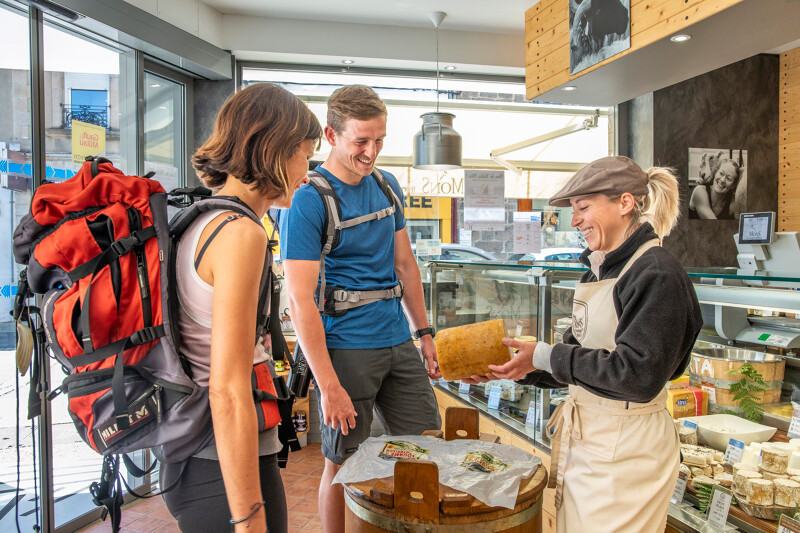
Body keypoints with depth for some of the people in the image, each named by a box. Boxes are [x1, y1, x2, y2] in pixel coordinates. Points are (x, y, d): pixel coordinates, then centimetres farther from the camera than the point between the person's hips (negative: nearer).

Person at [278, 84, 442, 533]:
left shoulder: (387, 186, 8)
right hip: (346, 348, -6)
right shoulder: (307, 200, -13)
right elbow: (301, 301, -17)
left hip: (399, 340, 7)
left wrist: (424, 332, 14)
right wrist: (329, 386, -19)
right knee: (344, 464, 9)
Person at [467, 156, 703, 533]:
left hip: (626, 449, -8)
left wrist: (545, 356, -20)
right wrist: (513, 366, 2)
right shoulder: (601, 269, 9)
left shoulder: (656, 274, -18)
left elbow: (638, 376, -24)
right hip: (583, 437, 8)